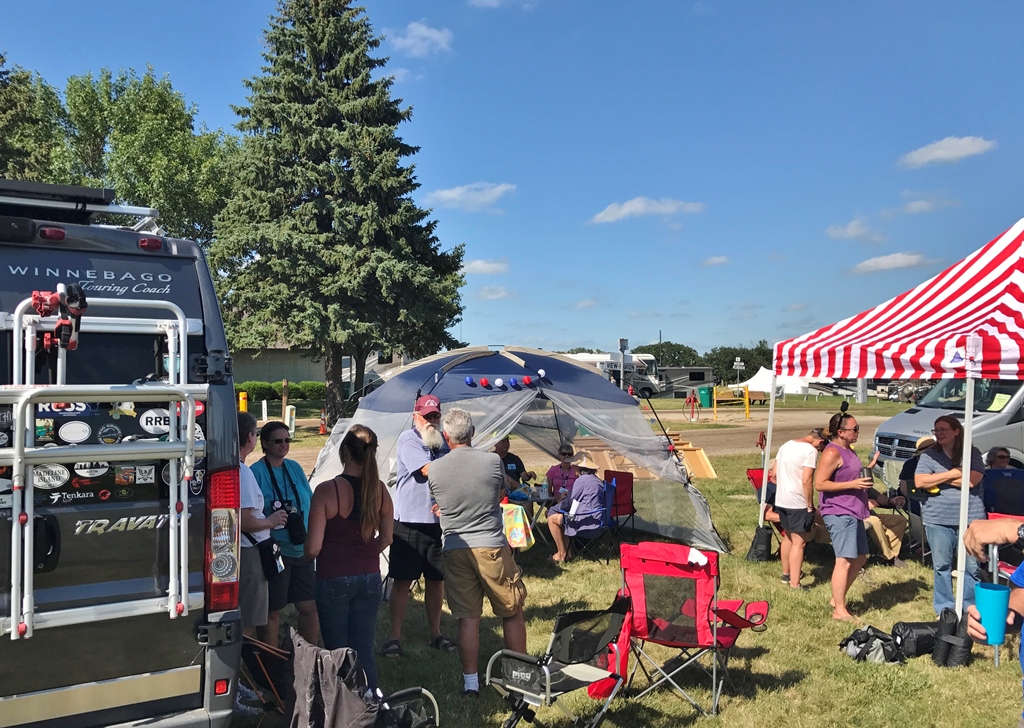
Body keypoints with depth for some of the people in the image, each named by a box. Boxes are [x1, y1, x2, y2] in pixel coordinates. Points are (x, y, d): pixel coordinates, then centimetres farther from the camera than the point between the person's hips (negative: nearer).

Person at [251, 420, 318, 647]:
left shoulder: (295, 468, 9)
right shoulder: (256, 472, -8)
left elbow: (311, 504, 14)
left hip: (301, 550, 6)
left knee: (309, 607, 11)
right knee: (272, 612, 6)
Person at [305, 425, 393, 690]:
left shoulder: (327, 490, -17)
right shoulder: (380, 490, -4)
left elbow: (313, 548, -16)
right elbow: (385, 539, 7)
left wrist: (307, 555, 5)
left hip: (333, 579, -4)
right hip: (370, 577, 4)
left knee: (337, 650, 12)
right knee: (364, 649, 14)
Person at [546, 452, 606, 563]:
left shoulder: (582, 480, -15)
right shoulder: (597, 480, 14)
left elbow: (569, 502, -10)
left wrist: (551, 509, 5)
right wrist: (565, 498, 24)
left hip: (586, 520, -10)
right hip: (597, 518, 10)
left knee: (552, 518, 2)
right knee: (561, 517, 25)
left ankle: (562, 554, 8)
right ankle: (567, 552, 22)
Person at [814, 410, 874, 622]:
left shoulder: (848, 450, 15)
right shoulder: (832, 453, -16)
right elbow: (819, 484, -21)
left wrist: (864, 482, 14)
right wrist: (853, 484, -21)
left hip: (853, 512, 10)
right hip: (839, 513, -10)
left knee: (860, 557, 15)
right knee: (845, 560, -9)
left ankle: (837, 599, 26)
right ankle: (839, 610, -1)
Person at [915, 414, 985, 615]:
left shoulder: (972, 453, 3)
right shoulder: (929, 455, 6)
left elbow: (971, 481, -11)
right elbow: (919, 482, -6)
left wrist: (937, 478, -6)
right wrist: (953, 474, -9)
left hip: (970, 518, -1)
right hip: (938, 518, 1)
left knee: (972, 566, 3)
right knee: (941, 566, 7)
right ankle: (944, 609, 18)